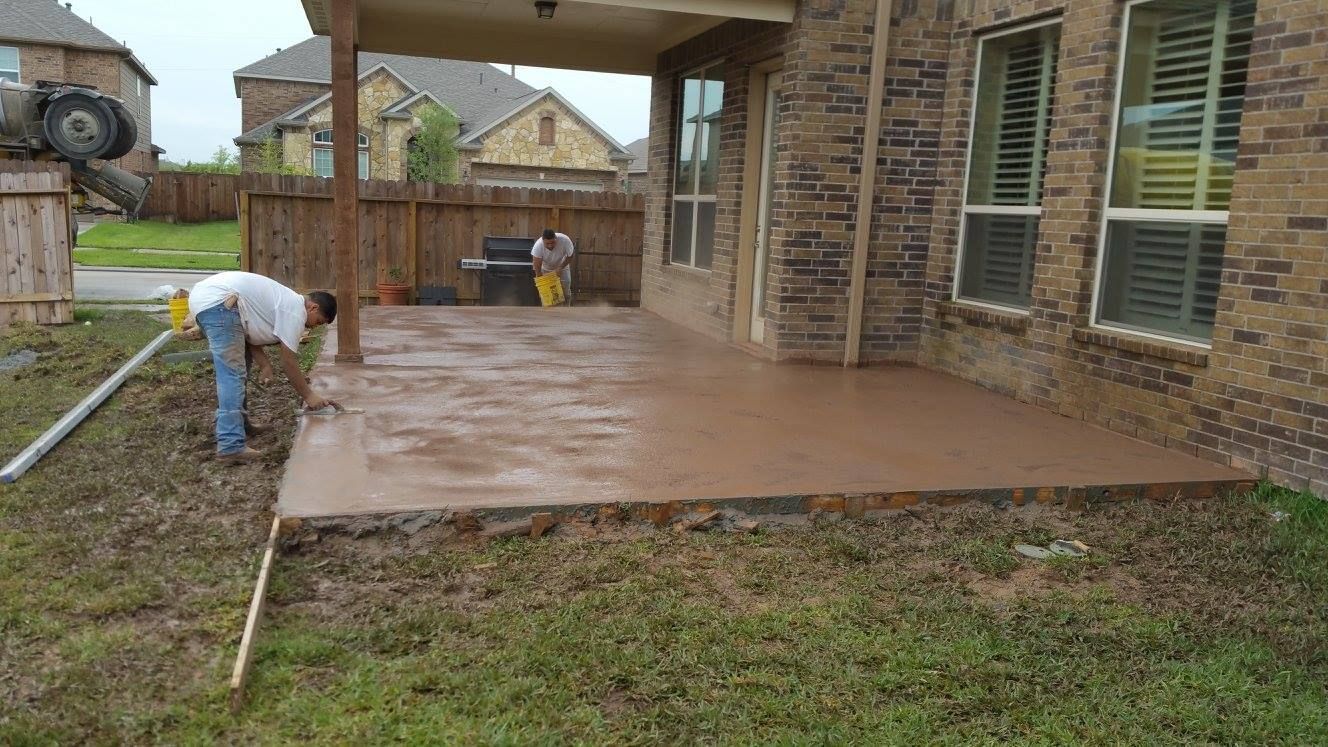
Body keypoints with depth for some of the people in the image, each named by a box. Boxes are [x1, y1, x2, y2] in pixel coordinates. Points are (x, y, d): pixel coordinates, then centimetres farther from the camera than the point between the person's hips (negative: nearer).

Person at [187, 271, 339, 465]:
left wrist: (264, 363, 3)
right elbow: (288, 362, -4)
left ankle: (237, 423, 29)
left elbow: (249, 333, 19)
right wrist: (309, 396, 4)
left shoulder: (287, 302, 23)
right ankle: (231, 447, -18)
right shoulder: (295, 312, -5)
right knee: (233, 374, -13)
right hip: (216, 302, -11)